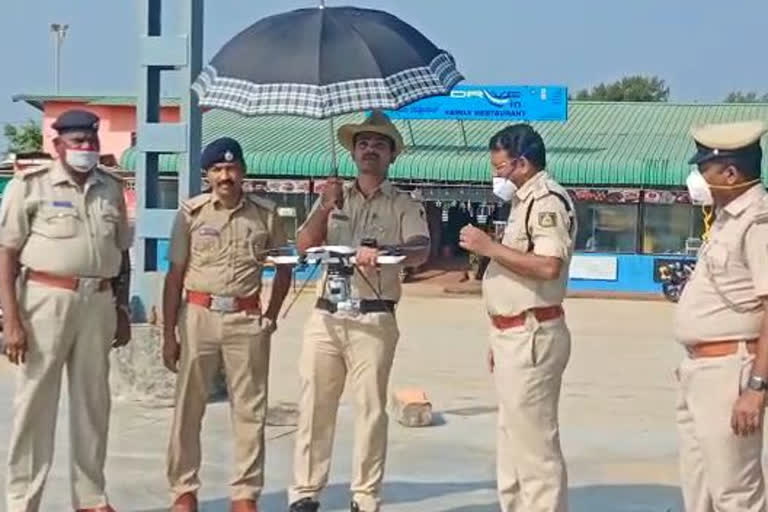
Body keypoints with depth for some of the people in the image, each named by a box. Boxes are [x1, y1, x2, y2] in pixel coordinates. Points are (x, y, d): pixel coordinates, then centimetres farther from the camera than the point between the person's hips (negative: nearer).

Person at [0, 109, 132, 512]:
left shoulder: (111, 188, 11)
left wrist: (122, 310, 14)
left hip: (99, 301, 5)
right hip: (46, 299, -4)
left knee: (93, 401, 11)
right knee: (35, 401, 0)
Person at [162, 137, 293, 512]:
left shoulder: (265, 214, 4)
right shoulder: (191, 213, 1)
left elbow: (283, 268, 16)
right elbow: (175, 275, 2)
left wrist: (271, 316, 5)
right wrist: (168, 334, 0)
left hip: (247, 319, 1)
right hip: (198, 315, -1)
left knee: (250, 411, 3)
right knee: (188, 409, 5)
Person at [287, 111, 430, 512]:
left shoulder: (403, 205, 6)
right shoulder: (332, 198, 15)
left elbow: (420, 251, -11)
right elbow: (304, 246, 4)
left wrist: (383, 251, -31)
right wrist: (324, 209, -12)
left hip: (374, 319, -2)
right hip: (325, 315, 3)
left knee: (371, 409, -1)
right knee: (313, 406, 2)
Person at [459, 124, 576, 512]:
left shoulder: (548, 200, -13)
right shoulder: (525, 202, 19)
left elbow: (548, 265, -28)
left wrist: (490, 247, -20)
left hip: (532, 337, -11)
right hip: (514, 336, 11)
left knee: (535, 446, -7)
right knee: (512, 443, 16)